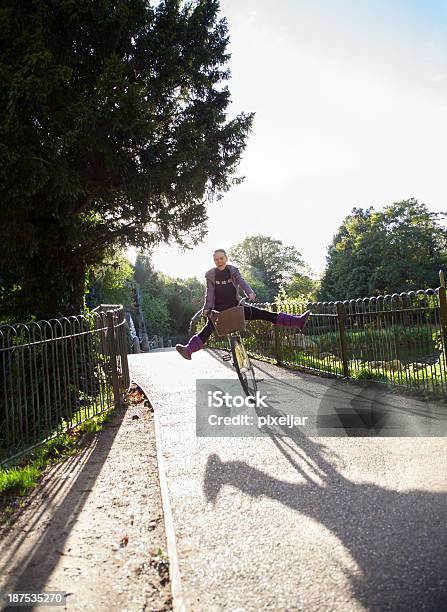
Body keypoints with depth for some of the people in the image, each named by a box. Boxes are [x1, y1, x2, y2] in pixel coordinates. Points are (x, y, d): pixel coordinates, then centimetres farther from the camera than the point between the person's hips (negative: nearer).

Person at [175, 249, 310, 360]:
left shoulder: (233, 270, 3)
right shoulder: (211, 274, 1)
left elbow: (242, 282, -13)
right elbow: (209, 292, -6)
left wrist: (250, 293, -33)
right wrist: (207, 308, -21)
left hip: (235, 307, 1)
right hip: (219, 309, -1)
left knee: (262, 314, -8)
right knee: (208, 328, -25)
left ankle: (297, 321, -13)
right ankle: (189, 349, -44)